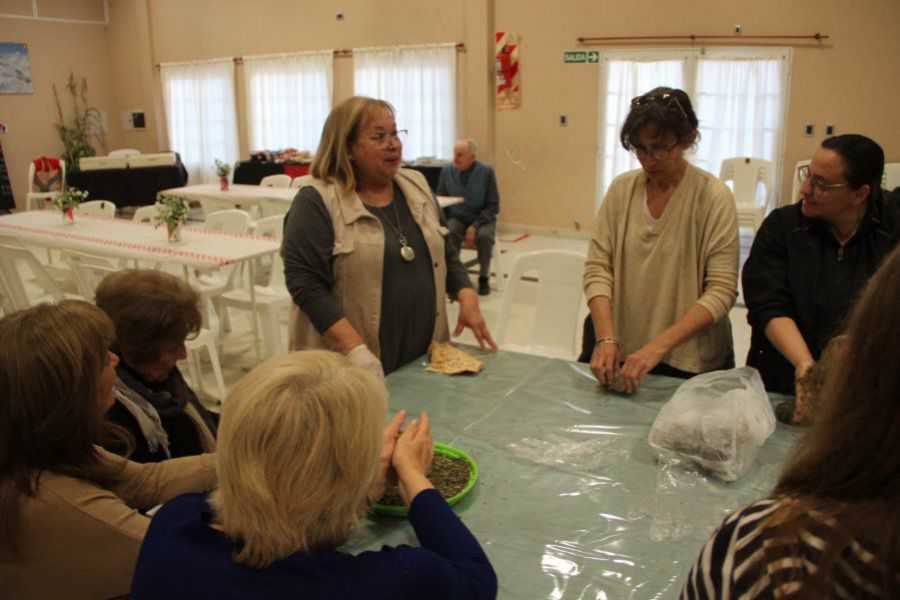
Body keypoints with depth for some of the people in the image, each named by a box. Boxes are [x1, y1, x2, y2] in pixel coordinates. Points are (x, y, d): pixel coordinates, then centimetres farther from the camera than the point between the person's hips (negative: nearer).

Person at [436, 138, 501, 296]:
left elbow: (493, 206, -8)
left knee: (485, 235, -33)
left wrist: (475, 227, -19)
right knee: (448, 233, -32)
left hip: (482, 219, -1)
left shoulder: (487, 172, -10)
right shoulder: (446, 171, -4)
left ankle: (483, 278, -10)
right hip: (457, 219, 1)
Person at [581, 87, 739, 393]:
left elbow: (721, 291, -13)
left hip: (689, 360, -2)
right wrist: (605, 338, -16)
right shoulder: (621, 188, 2)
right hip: (616, 351, 2)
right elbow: (597, 267, -2)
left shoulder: (714, 197, -8)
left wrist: (658, 346, -23)